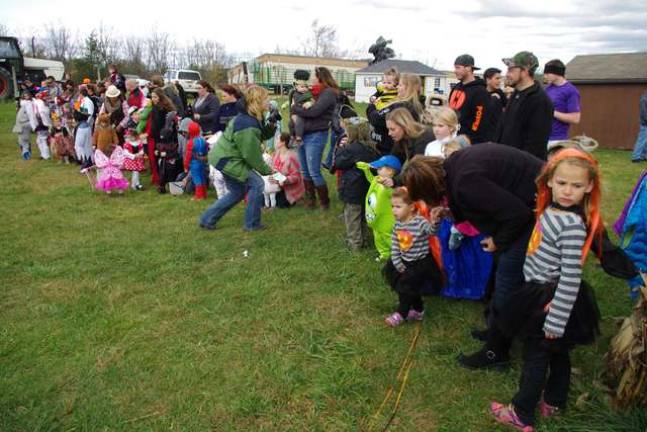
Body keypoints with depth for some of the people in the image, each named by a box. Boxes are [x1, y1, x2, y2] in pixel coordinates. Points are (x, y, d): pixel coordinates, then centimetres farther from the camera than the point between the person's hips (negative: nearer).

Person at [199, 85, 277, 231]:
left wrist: (270, 128, -9)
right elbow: (252, 154, -22)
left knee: (237, 192, 18)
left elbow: (260, 136, 8)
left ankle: (207, 219, 25)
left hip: (225, 157, 11)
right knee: (256, 184, -7)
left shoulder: (246, 117, 7)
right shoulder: (248, 126, -25)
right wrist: (265, 169, -9)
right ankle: (252, 224, 4)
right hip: (228, 161, -11)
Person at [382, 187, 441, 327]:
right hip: (405, 261, 8)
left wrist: (434, 221, -63)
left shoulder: (420, 222, -23)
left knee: (406, 284, -9)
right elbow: (394, 245, 3)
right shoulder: (398, 224, -2)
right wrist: (397, 262, -3)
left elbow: (432, 231, -43)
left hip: (421, 262, -7)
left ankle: (401, 313, 16)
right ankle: (417, 309, 24)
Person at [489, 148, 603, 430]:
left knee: (535, 357, 7)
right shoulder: (551, 209, -1)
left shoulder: (573, 225, -26)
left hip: (553, 300, -8)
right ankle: (553, 402, 43)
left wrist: (555, 321, -23)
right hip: (542, 291, 8)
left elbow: (571, 278, -27)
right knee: (557, 353, 24)